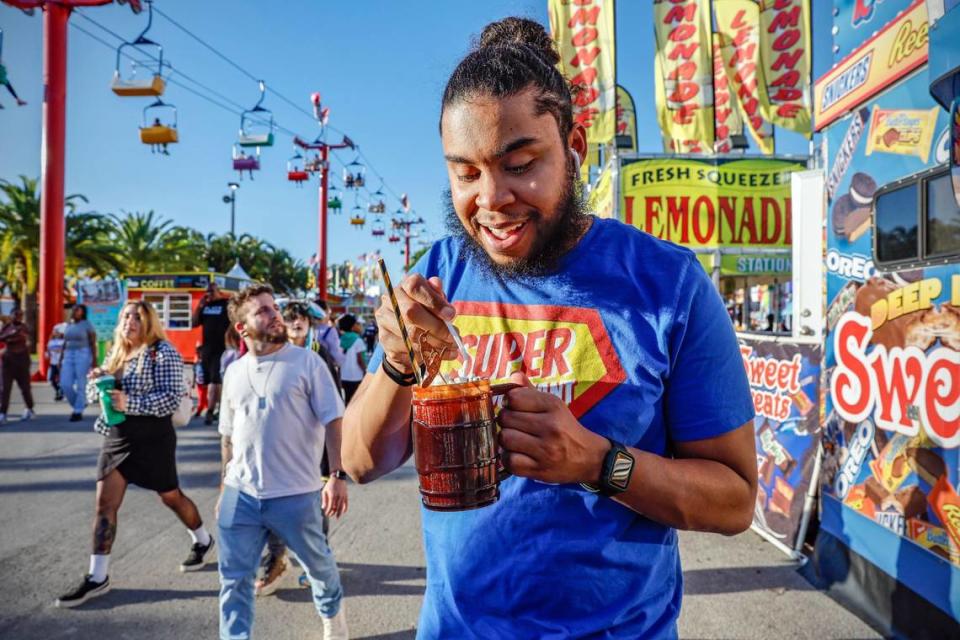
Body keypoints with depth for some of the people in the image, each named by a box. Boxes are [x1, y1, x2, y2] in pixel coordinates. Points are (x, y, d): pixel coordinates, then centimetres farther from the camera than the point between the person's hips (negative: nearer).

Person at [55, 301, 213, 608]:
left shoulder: (163, 352, -12)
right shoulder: (116, 354, 11)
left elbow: (173, 397, -21)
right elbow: (94, 395, 15)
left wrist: (130, 403, -29)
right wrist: (96, 381, -8)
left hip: (151, 439, -6)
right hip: (116, 437, 7)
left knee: (171, 497, 10)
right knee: (105, 504, 2)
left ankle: (203, 540, 35)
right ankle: (97, 577, 10)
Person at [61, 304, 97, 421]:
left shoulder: (87, 324, -2)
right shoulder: (68, 325, 15)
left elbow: (93, 343, -6)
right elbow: (65, 343, 18)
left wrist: (94, 360, -12)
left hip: (83, 355, -6)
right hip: (68, 355, 6)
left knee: (81, 385, -3)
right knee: (65, 384, -2)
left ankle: (78, 412, 5)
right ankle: (80, 404, 17)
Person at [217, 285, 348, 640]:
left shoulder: (307, 362, -7)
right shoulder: (234, 372, 7)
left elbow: (333, 421, -10)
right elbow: (228, 435, 16)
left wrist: (336, 476, -18)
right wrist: (225, 485, 18)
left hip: (296, 494, -3)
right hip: (241, 494, 3)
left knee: (317, 564, 18)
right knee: (234, 579, 6)